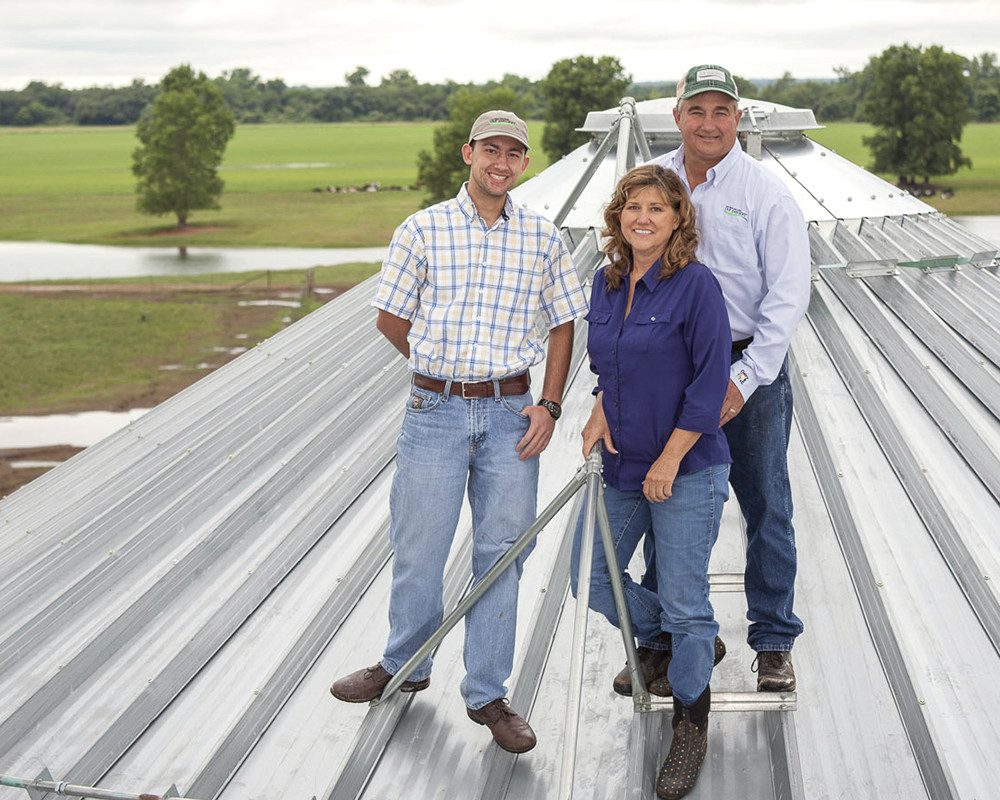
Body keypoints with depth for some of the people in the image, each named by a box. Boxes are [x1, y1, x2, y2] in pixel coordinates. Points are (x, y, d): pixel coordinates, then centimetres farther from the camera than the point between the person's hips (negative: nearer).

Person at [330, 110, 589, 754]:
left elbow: (563, 323, 9)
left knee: (500, 554, 6)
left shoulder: (543, 238, 3)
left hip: (511, 415, 1)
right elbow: (391, 318, 6)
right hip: (434, 412, -1)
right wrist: (445, 369, 9)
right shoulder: (423, 230, -1)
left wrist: (550, 405, -1)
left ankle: (487, 694, 20)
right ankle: (405, 665, 32)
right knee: (418, 550, 7)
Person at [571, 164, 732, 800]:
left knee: (684, 603, 1)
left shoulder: (696, 285, -14)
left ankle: (691, 724, 22)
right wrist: (601, 413, 0)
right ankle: (662, 639, 38)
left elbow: (710, 382, -15)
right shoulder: (606, 283, 6)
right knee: (590, 578, 10)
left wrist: (669, 461, -16)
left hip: (687, 468, -6)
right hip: (622, 465, 7)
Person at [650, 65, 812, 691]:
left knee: (766, 507, 5)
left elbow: (788, 298, -10)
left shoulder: (766, 193, -7)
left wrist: (744, 379, -18)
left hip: (751, 367, -3)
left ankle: (774, 642, 20)